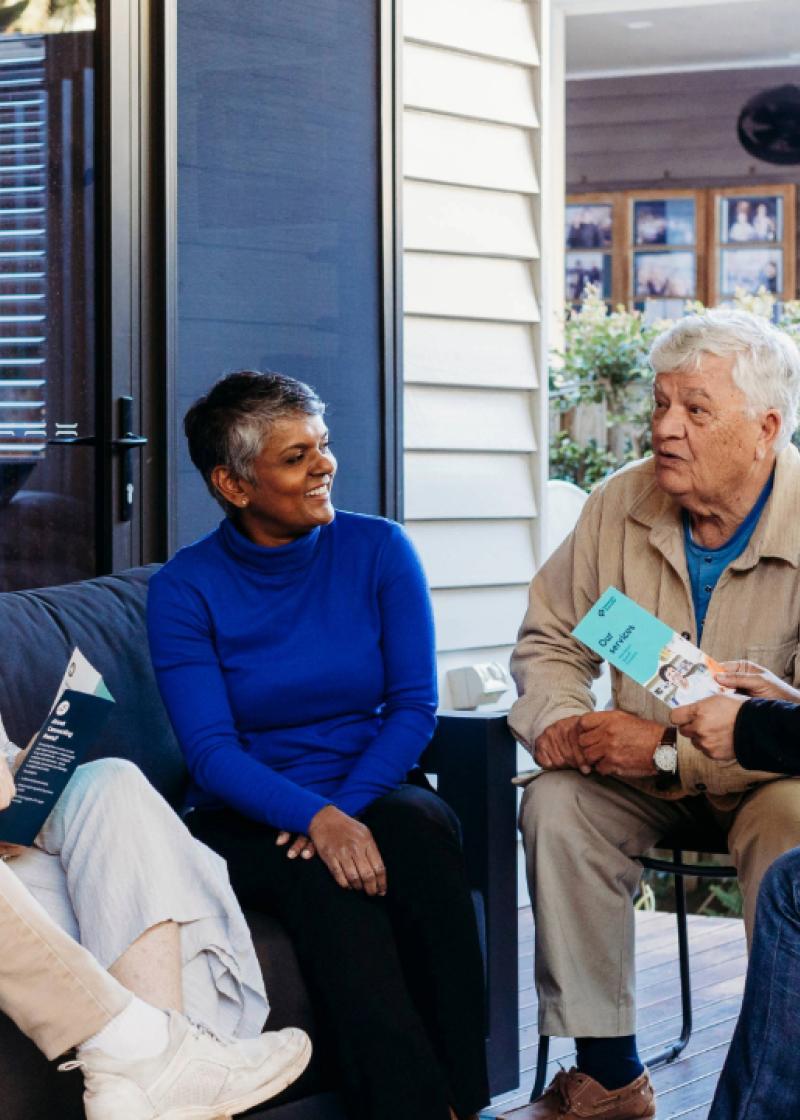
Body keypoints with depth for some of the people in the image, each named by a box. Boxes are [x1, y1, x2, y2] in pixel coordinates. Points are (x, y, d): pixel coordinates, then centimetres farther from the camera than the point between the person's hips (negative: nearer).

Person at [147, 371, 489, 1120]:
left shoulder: (378, 551, 3)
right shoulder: (184, 589, -3)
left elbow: (414, 706, -1)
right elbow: (211, 751, -11)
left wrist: (346, 805, -18)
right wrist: (315, 819, -29)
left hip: (371, 795, 2)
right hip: (248, 824, -2)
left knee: (420, 832, -32)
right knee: (321, 882, -34)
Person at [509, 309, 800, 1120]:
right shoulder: (620, 505, -4)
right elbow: (548, 639, 8)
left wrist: (671, 751, -29)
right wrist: (558, 720, -13)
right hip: (644, 770, 4)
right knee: (556, 804, -23)